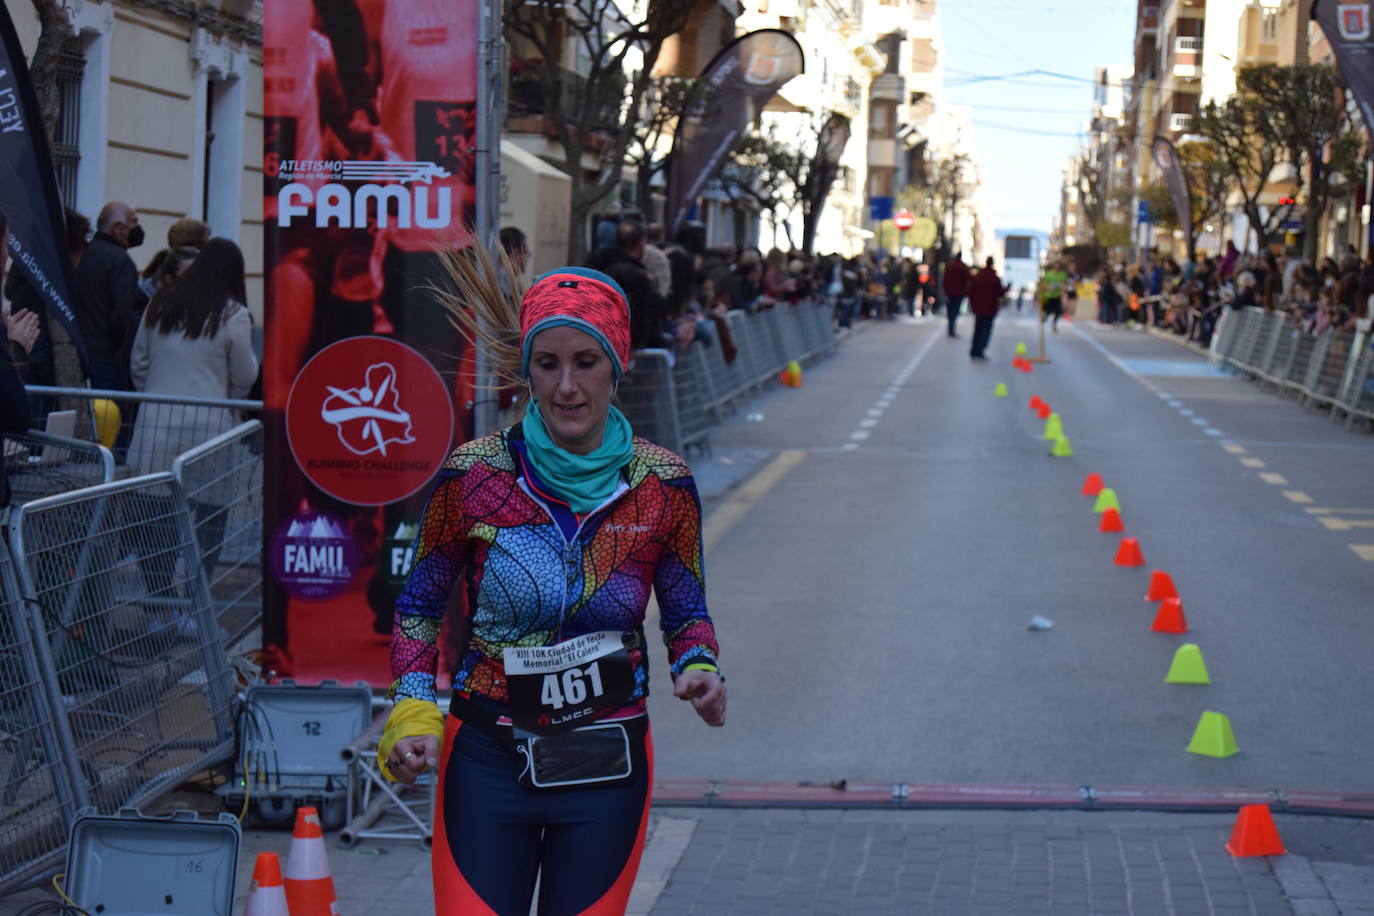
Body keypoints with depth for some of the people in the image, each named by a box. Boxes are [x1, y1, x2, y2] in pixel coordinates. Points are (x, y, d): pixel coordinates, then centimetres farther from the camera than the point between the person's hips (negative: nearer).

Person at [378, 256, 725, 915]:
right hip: (486, 760, -1)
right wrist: (413, 712, -10)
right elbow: (419, 606, 4)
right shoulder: (473, 476, -8)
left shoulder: (663, 487, -5)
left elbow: (687, 614, 8)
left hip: (608, 767, 1)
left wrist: (701, 672, -13)